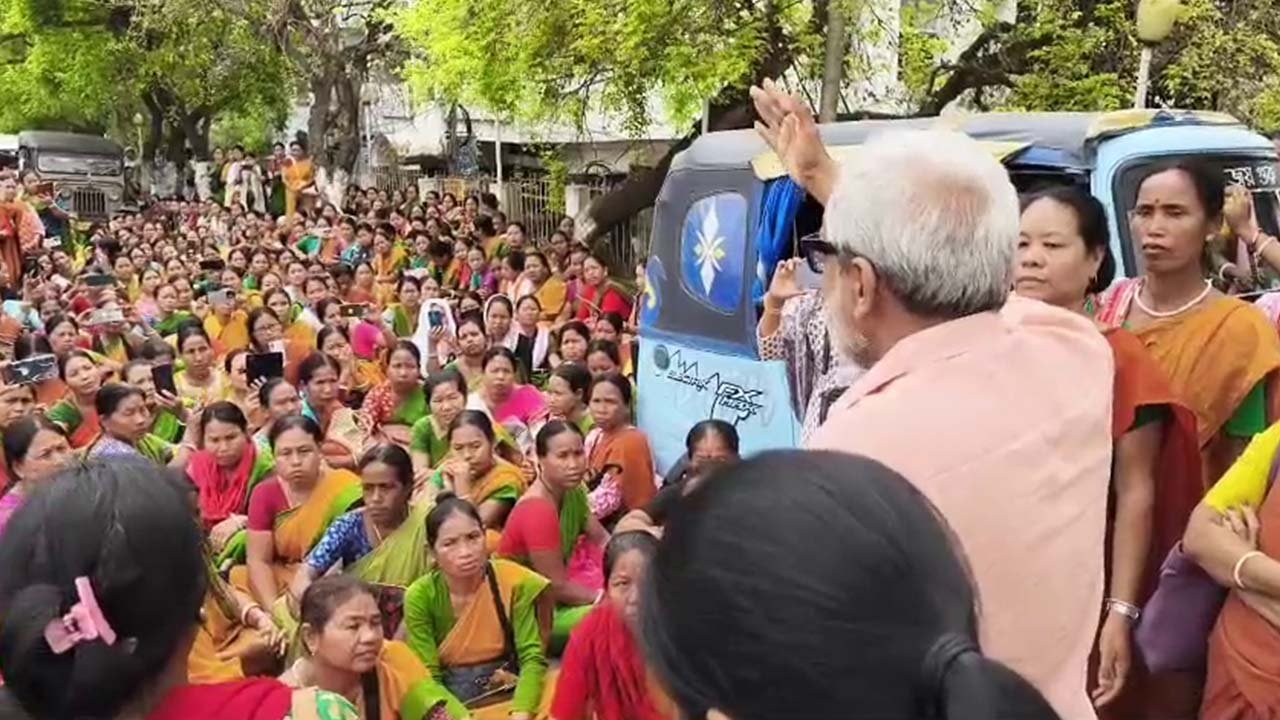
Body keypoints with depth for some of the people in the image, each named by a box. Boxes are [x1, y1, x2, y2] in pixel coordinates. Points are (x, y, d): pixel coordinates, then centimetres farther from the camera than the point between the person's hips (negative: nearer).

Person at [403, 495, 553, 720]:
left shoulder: (513, 581, -9)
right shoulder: (420, 597, -10)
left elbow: (532, 657, -11)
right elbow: (427, 678, -11)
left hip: (506, 695, 0)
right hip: (451, 701, 0)